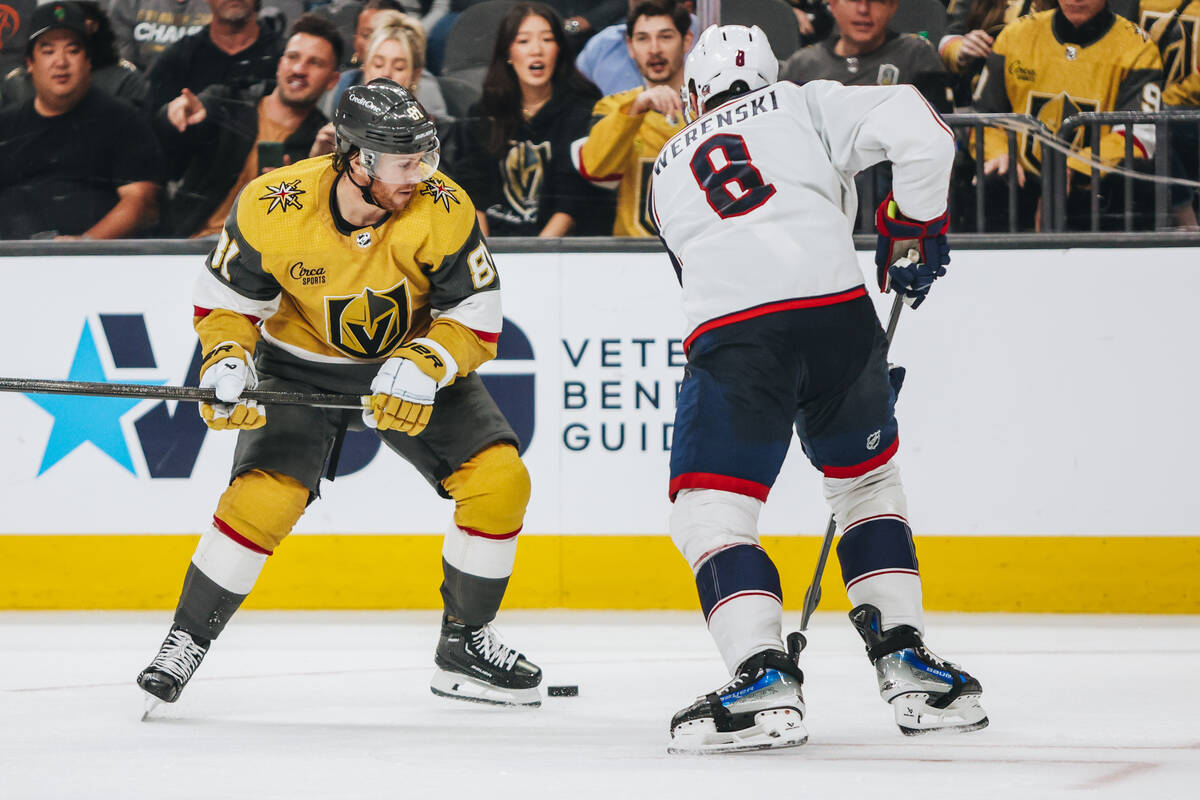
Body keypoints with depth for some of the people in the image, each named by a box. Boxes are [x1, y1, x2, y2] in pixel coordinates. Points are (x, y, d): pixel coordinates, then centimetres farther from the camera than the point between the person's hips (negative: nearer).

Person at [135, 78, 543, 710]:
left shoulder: (443, 211, -24)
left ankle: (465, 646, 6)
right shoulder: (273, 207, -25)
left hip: (414, 358, 2)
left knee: (499, 480, -13)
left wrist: (421, 369, -34)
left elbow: (477, 319, -17)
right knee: (261, 496, -22)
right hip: (303, 363, -2)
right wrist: (227, 362, -27)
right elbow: (225, 299, -9)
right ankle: (184, 644, -3)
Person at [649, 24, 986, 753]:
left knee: (709, 510, 4)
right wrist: (916, 226, 18)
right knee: (868, 480, 24)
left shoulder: (669, 167, 31)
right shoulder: (803, 106, 21)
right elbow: (914, 125, 6)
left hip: (731, 330, -1)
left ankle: (764, 677, -16)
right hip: (837, 310, 1)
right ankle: (906, 659, 18)